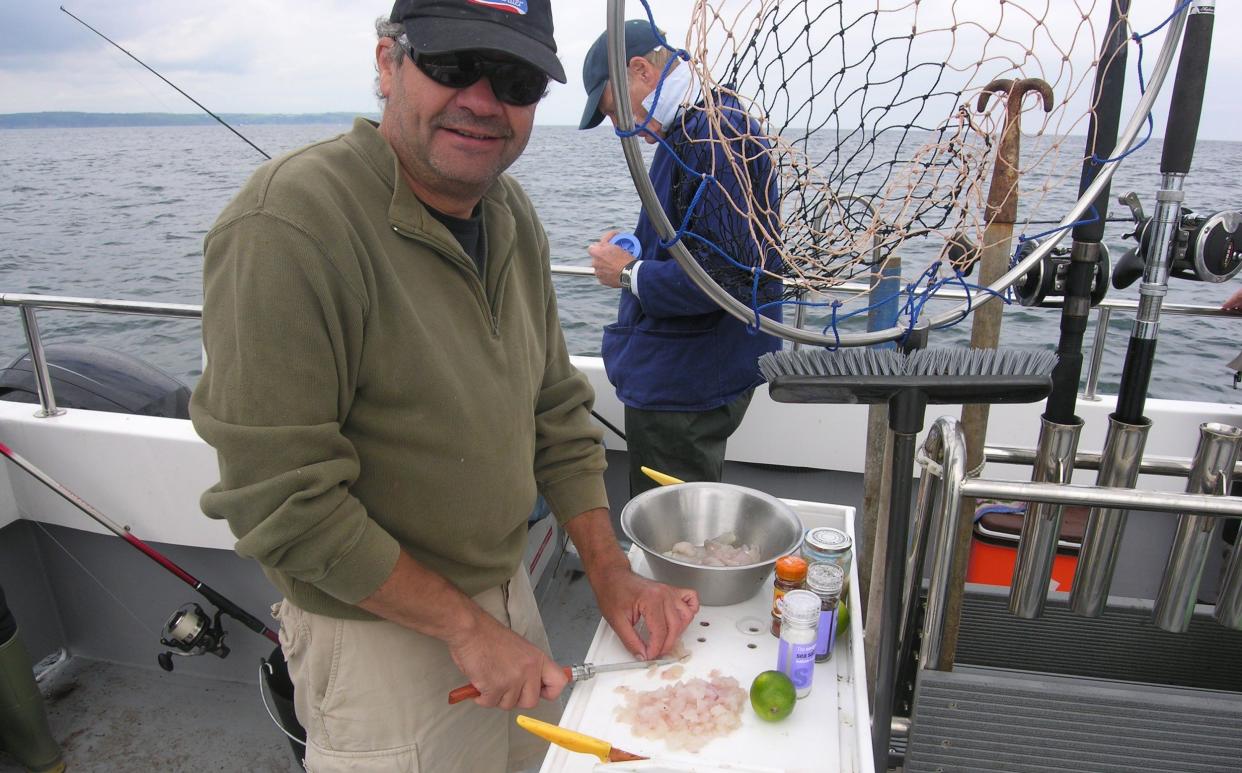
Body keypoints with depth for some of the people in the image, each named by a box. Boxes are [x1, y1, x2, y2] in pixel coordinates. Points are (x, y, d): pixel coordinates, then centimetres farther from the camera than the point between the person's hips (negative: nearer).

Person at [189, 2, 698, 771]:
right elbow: (280, 503, -25)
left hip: (508, 594, 7)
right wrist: (466, 627, -19)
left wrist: (611, 572, -1)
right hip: (378, 630, -7)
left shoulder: (511, 213, -1)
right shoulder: (290, 224, -25)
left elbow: (557, 412, 3)